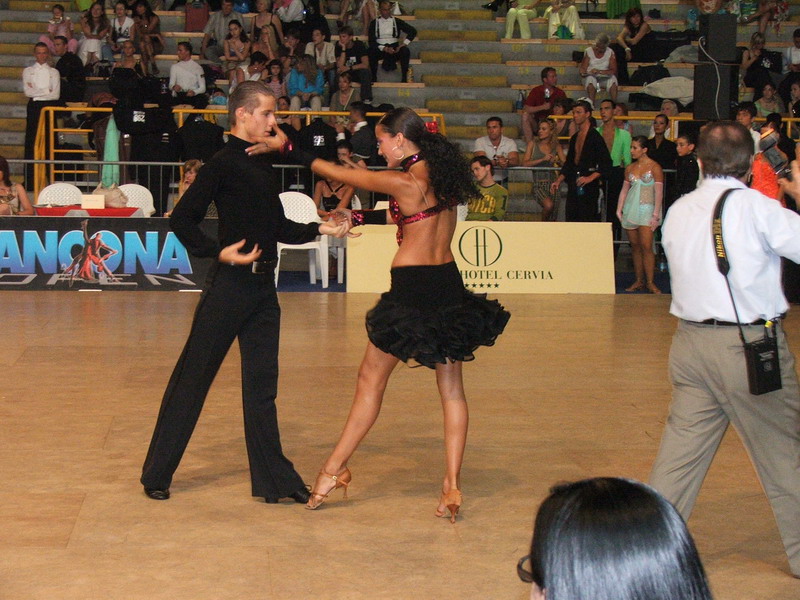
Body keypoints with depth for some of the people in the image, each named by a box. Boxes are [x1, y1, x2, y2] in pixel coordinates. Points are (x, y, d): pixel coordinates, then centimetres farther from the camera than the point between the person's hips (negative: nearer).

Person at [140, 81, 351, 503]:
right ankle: (157, 475, 11)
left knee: (262, 382, 10)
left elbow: (279, 228, 21)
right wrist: (219, 251, -22)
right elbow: (181, 219, -13)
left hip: (263, 286, 8)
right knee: (193, 377, 1)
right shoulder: (223, 164, -9)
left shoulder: (263, 165, 15)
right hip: (230, 284, -8)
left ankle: (273, 479, 17)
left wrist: (321, 229, 9)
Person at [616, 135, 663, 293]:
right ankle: (639, 281, 10)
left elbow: (659, 192, -7)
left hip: (647, 209, -5)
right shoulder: (630, 168, 12)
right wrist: (619, 210, 7)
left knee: (646, 246, -13)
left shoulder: (654, 167, -4)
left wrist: (656, 215, -13)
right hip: (630, 209, 5)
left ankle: (650, 282, -9)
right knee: (635, 246, 5)